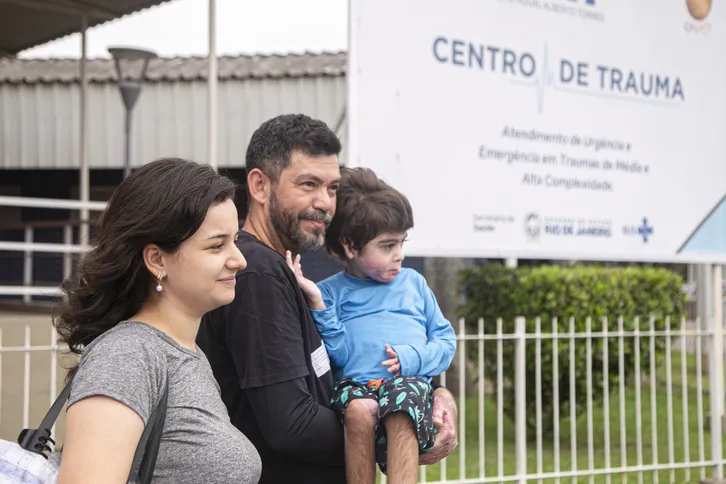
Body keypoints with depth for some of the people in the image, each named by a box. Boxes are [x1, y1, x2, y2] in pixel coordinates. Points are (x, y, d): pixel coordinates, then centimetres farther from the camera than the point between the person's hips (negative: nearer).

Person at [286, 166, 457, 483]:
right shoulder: (332, 291, 15)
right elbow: (337, 354, 3)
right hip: (355, 383, -1)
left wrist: (413, 358, -1)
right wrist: (316, 301, -6)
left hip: (409, 382, 1)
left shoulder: (413, 282, 23)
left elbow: (446, 340, 20)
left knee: (402, 395, -36)